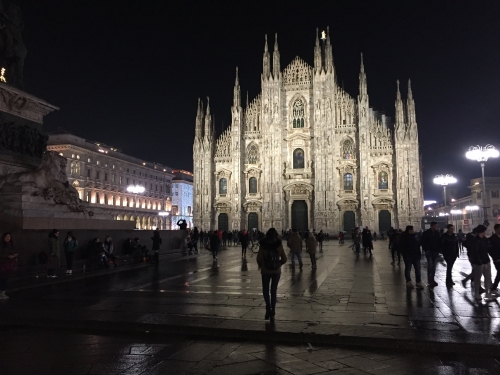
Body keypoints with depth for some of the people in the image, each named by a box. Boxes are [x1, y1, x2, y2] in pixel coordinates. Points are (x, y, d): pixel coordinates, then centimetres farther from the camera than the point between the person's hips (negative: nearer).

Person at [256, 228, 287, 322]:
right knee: (274, 291, 12)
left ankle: (268, 307, -4)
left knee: (265, 290, 15)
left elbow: (259, 259, -9)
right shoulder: (279, 245, -3)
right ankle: (272, 313, 12)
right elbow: (284, 259, -1)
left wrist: (262, 266, 9)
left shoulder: (263, 245, -7)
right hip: (277, 271, 2)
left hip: (265, 271, -1)